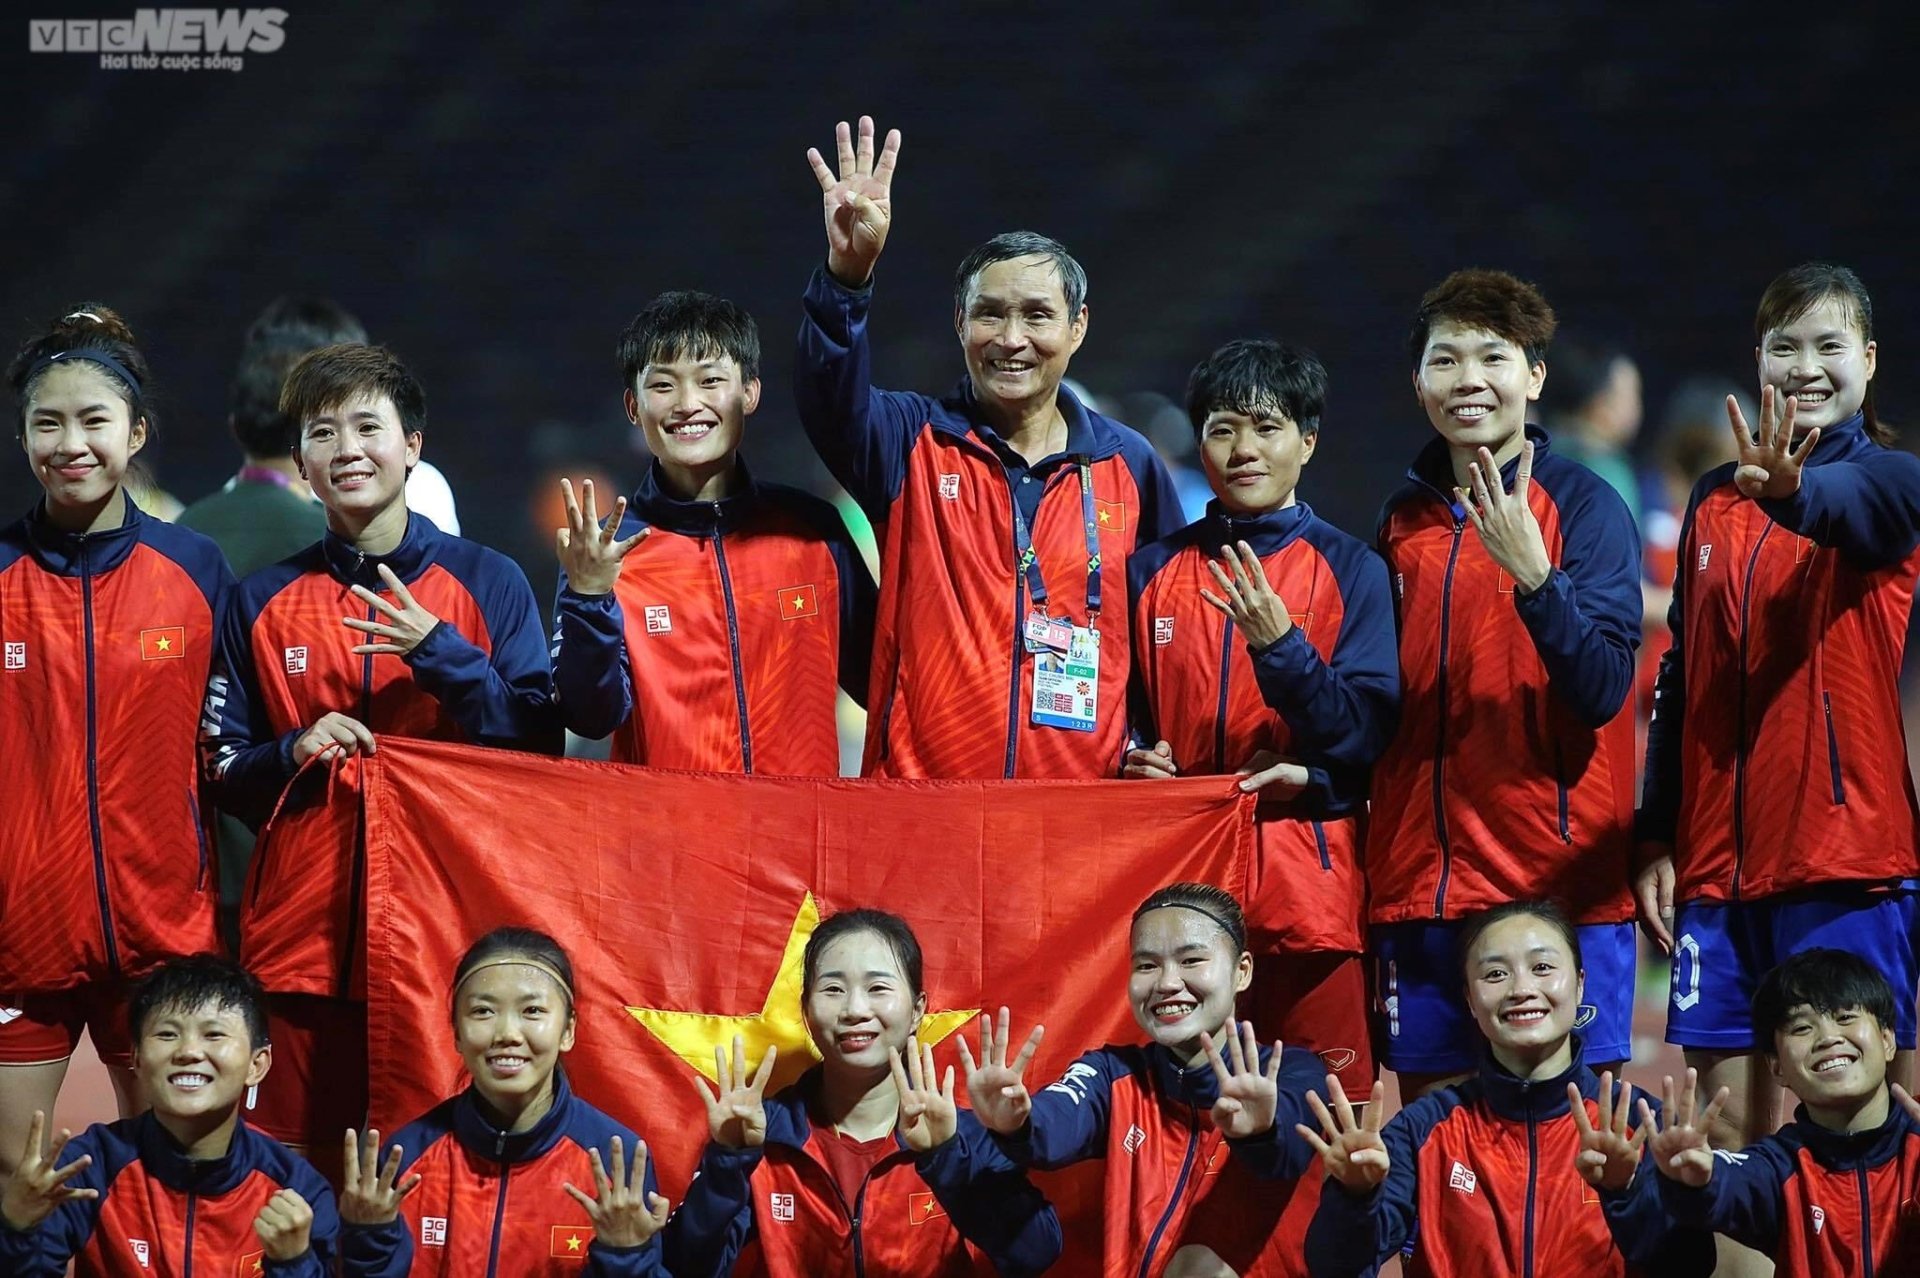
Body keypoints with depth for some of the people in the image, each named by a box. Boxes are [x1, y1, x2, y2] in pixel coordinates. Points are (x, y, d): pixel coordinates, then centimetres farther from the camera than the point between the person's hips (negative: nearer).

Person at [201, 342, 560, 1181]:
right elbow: (224, 773, 15)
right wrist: (292, 756, -6)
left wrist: (441, 655, -12)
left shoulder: (487, 584, 6)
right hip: (302, 935, 2)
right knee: (309, 1178, -2)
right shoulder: (264, 602, 12)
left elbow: (541, 750, 1)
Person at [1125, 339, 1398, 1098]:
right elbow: (1120, 718, 19)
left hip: (1307, 887, -2)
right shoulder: (1153, 572, 13)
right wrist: (1131, 760, -3)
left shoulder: (1350, 570, 5)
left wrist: (1278, 644, -17)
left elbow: (1367, 730, -4)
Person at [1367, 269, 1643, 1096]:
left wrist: (1532, 572, -26)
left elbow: (1602, 690, -14)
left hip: (1561, 876, -4)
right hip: (1419, 880, 4)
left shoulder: (1584, 505, -3)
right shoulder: (1403, 520, 11)